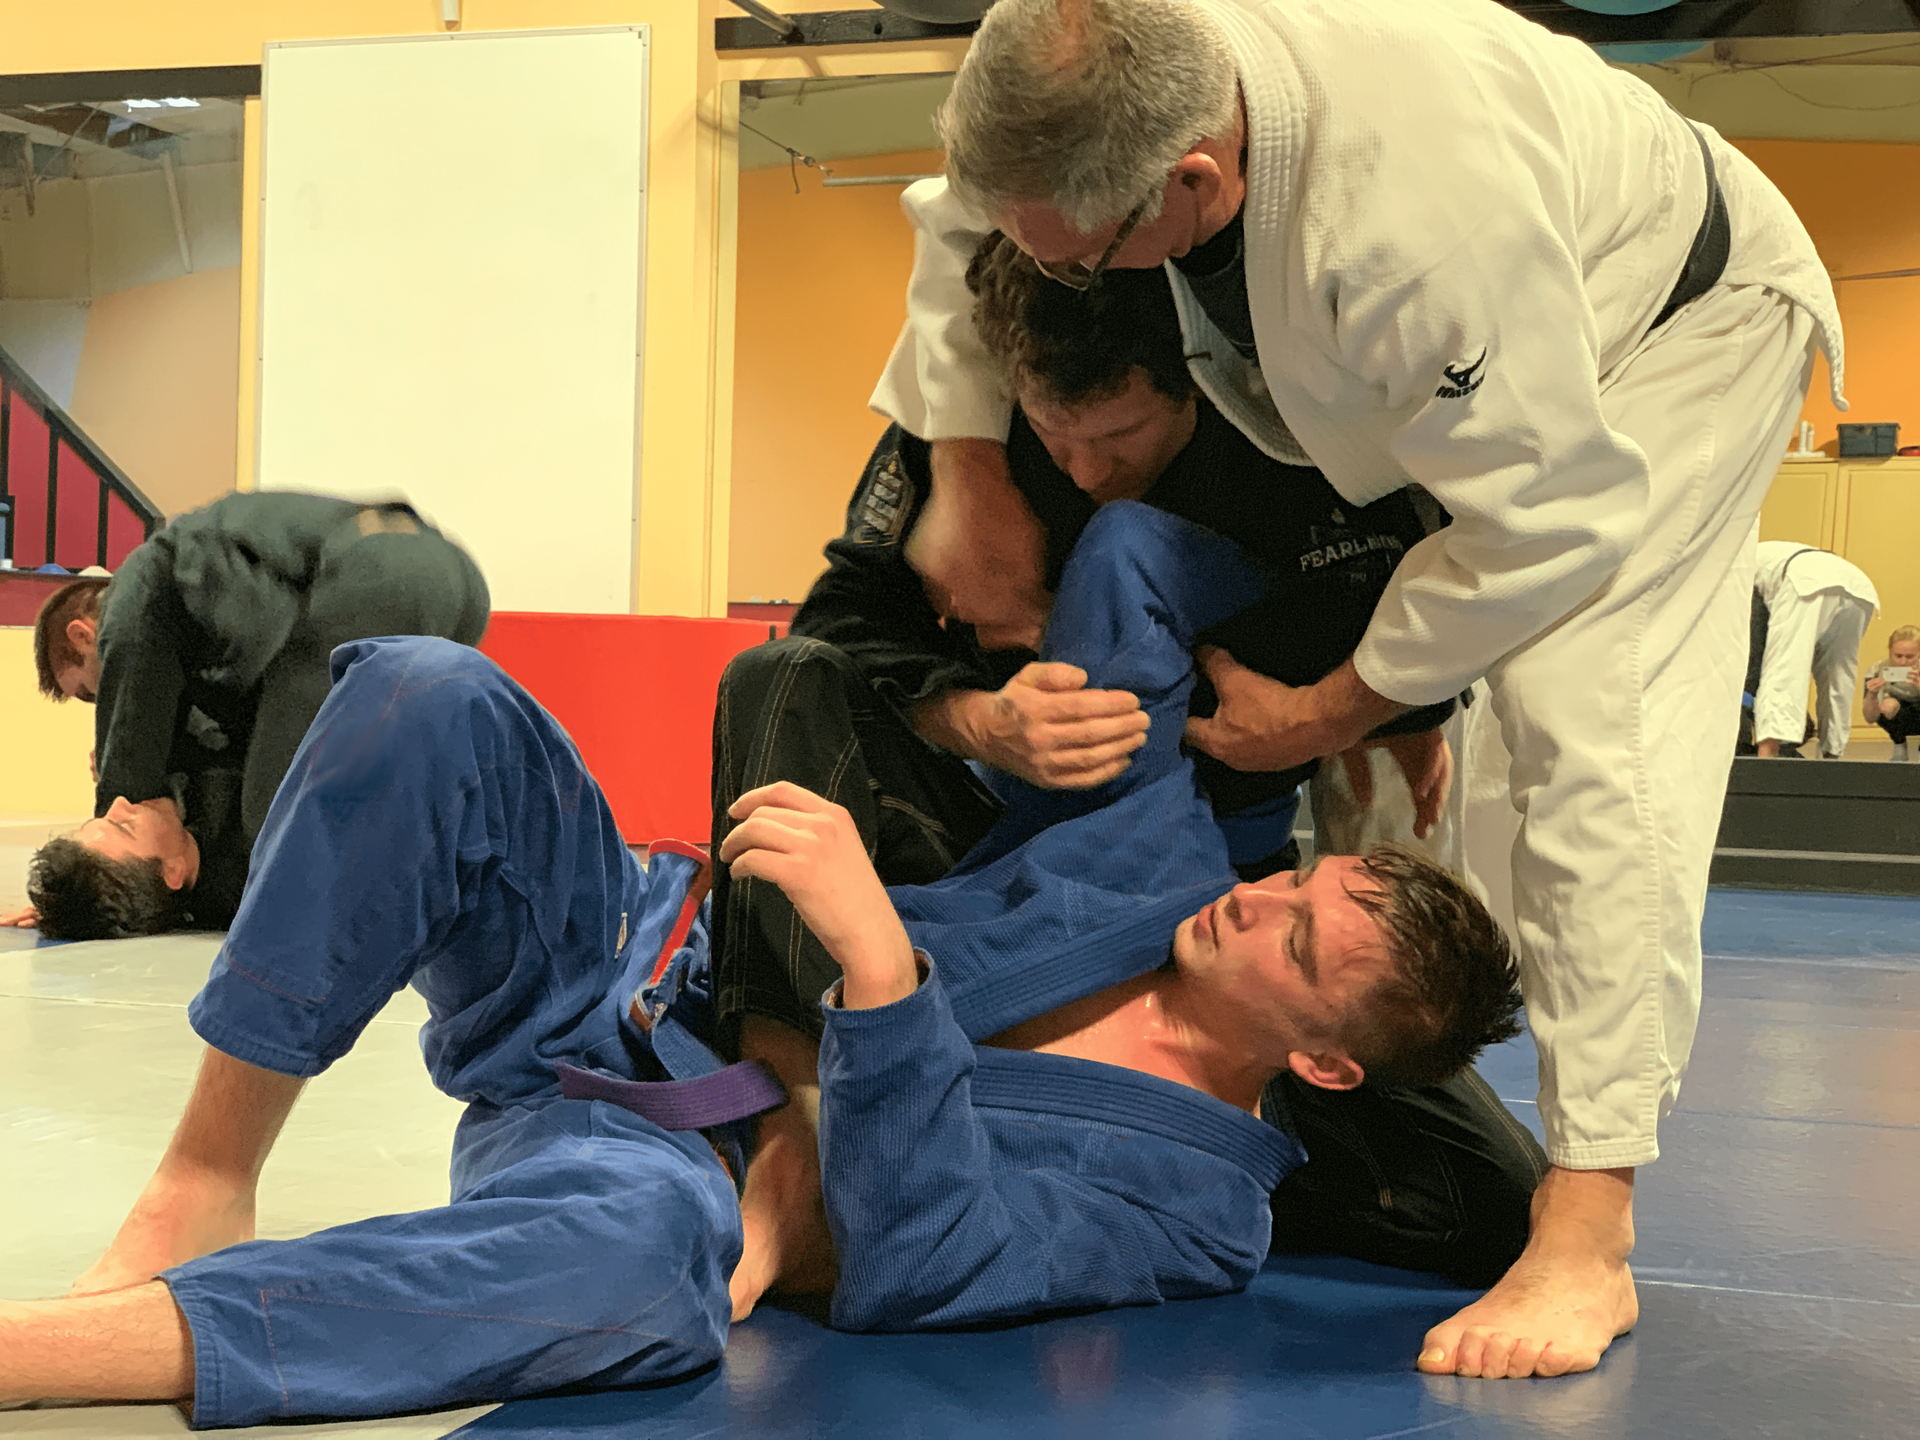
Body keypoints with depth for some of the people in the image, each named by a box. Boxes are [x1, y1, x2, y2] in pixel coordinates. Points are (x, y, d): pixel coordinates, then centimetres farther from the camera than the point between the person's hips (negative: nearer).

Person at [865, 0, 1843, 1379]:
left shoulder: (1421, 215, -48)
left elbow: (1543, 520, -35)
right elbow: (959, 231, -2)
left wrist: (1329, 711, -24)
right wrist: (968, 472, -11)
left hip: (1678, 320, -7)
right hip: (1436, 377, 8)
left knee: (1585, 725, -24)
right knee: (1399, 737, 5)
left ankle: (1588, 1240, -21)